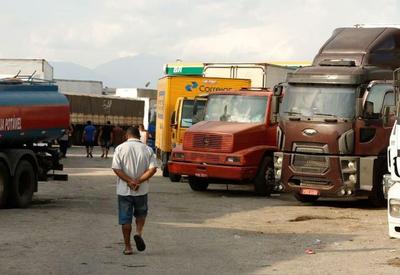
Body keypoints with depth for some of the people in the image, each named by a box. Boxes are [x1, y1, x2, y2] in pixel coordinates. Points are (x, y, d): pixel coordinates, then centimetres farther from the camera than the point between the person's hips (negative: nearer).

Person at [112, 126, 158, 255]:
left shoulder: (120, 148, -5)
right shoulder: (147, 149, -1)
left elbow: (116, 168, -14)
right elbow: (153, 169, -10)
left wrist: (129, 181, -12)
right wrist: (139, 181, -11)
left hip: (124, 190, -1)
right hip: (141, 190, 1)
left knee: (125, 219, 7)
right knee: (141, 213, 22)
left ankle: (128, 247, 9)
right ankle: (139, 232, -4)